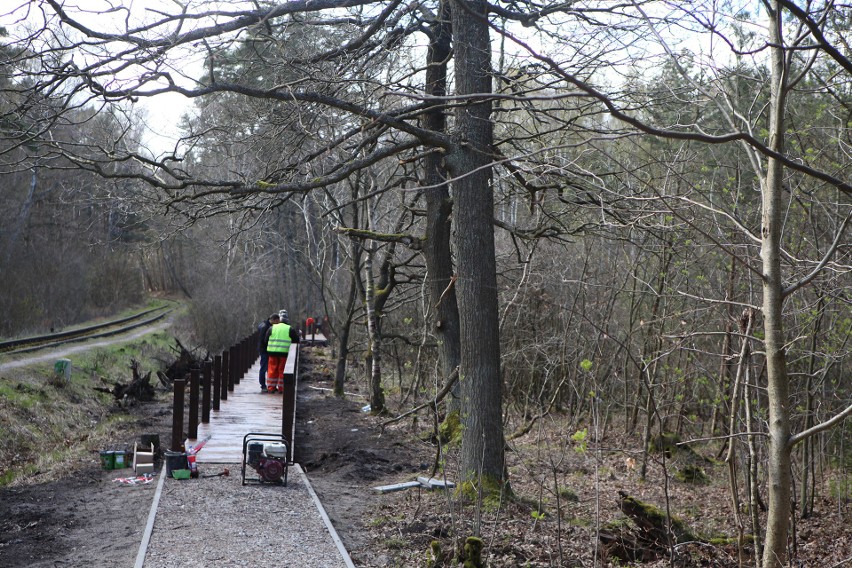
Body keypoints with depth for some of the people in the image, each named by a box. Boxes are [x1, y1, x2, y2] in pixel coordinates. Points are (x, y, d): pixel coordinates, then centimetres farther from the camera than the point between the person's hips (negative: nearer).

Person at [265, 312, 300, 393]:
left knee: (272, 369, 8)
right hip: (285, 353, -2)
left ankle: (271, 387, 10)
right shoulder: (290, 329, 4)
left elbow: (266, 340, 11)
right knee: (282, 370, 4)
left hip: (273, 352, 2)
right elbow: (296, 341, 5)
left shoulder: (272, 328, 11)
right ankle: (281, 388, 6)